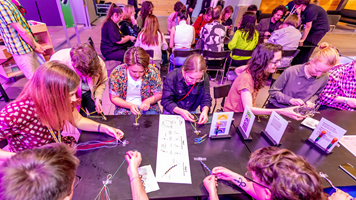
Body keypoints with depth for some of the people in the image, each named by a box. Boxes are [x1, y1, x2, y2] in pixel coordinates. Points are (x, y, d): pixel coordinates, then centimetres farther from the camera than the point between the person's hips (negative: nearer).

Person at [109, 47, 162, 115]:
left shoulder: (152, 72, -14)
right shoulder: (117, 73, -14)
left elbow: (158, 94, -1)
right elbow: (113, 98, -3)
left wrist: (148, 101, -22)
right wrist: (130, 105, -19)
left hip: (148, 108, 1)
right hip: (125, 108, 0)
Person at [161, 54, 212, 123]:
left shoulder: (204, 78, -13)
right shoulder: (171, 77, -20)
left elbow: (206, 99, -5)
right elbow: (166, 101, -15)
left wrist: (205, 111, -27)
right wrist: (181, 111, -31)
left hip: (192, 112, 2)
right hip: (173, 112, -1)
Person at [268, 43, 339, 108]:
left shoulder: (324, 77, -6)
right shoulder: (291, 72, -20)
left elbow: (316, 94, 14)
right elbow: (273, 91, -13)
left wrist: (310, 101, -8)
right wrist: (290, 100, -22)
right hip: (277, 107, -2)